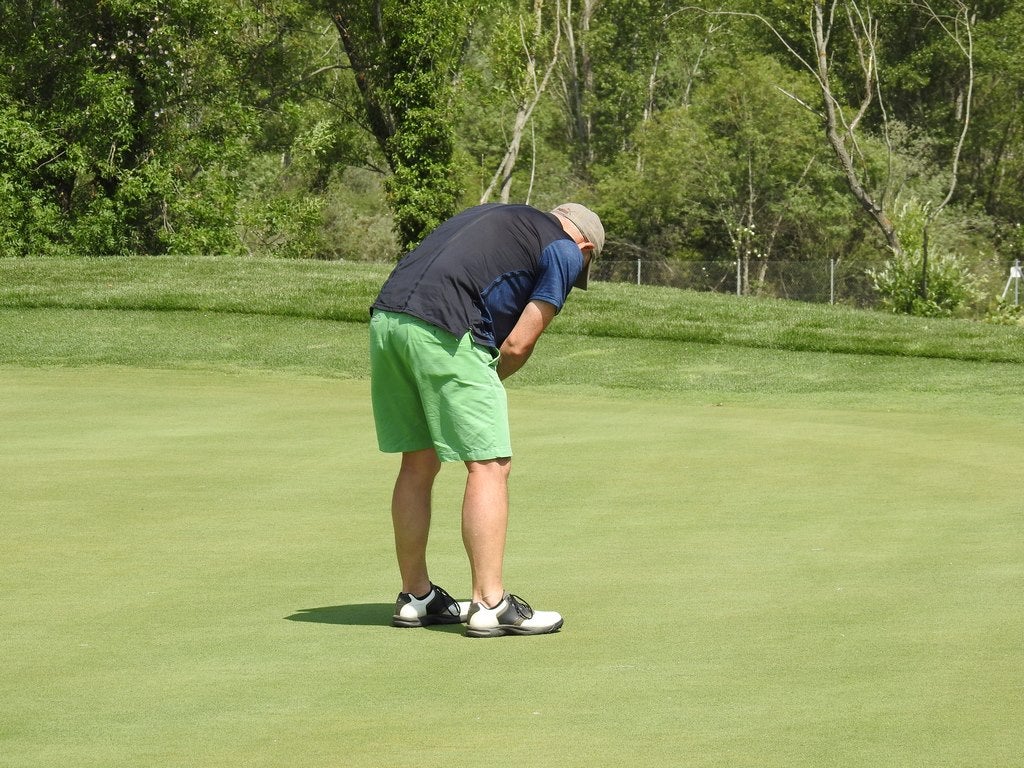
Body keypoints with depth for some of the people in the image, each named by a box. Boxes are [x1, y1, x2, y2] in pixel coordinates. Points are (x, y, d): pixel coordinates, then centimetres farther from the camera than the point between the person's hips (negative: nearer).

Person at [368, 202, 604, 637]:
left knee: (418, 464, 17)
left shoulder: (497, 217, 31)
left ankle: (415, 597, 24)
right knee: (489, 466, -1)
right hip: (444, 331, -8)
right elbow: (518, 344, 2)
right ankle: (490, 604, -2)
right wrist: (486, 383, 19)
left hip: (386, 315, 8)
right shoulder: (566, 252, 9)